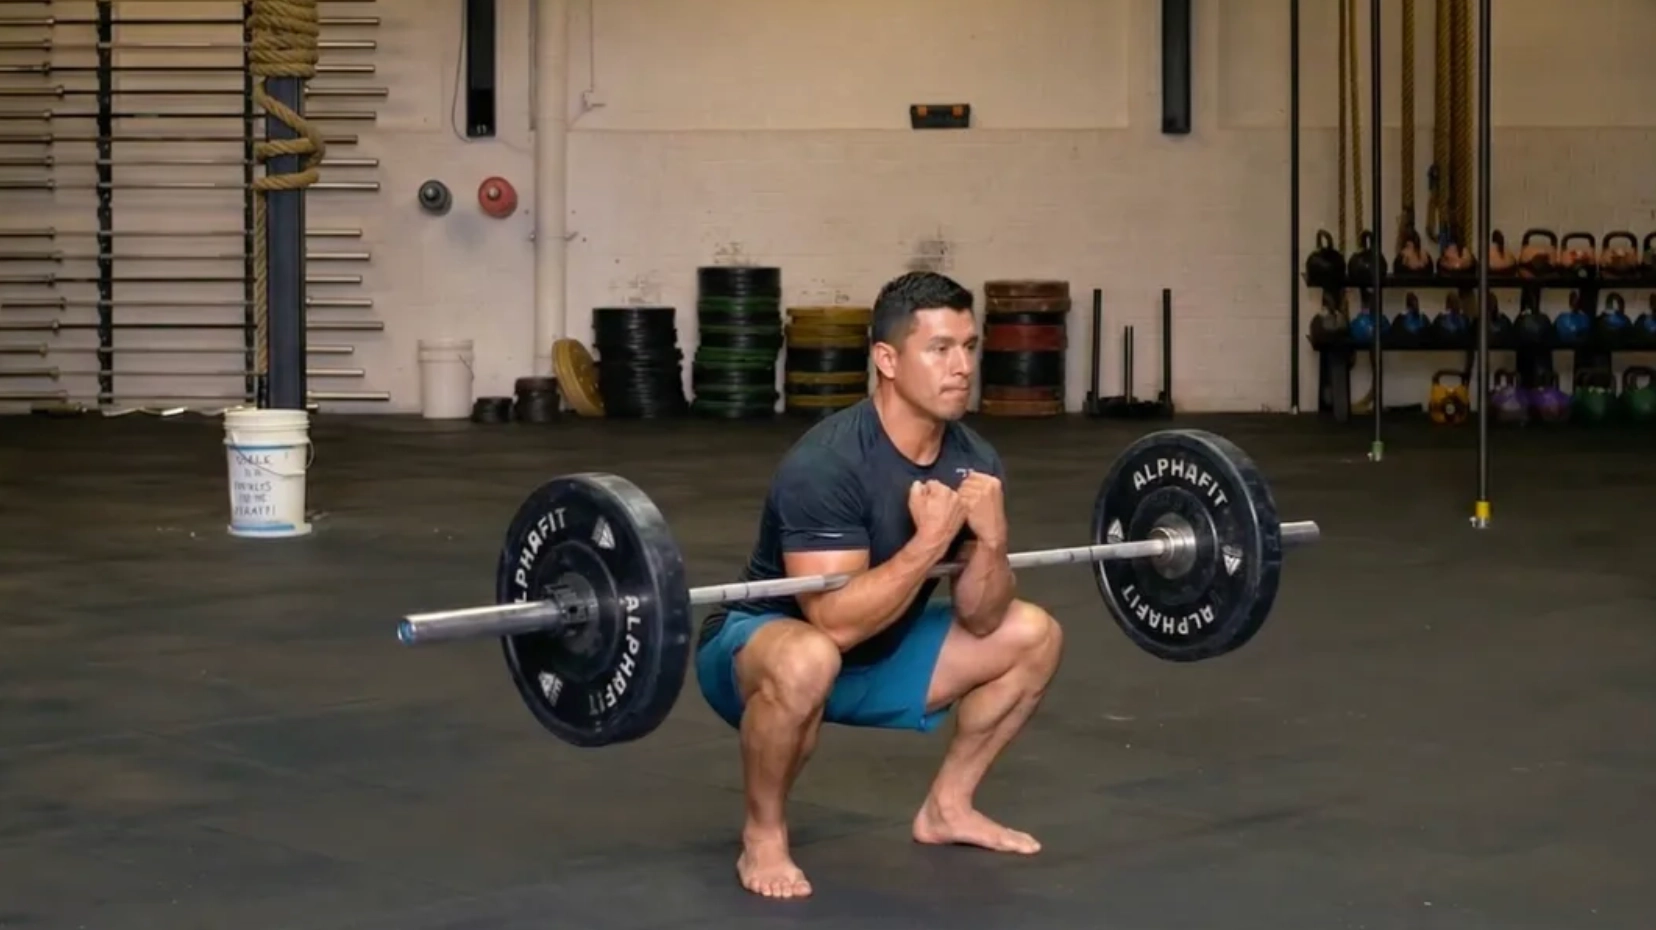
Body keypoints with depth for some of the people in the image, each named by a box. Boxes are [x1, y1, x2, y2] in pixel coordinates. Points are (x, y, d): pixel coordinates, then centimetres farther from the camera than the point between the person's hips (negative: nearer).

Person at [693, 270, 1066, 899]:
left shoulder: (973, 461, -8)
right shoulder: (827, 464, -30)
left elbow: (979, 619, -5)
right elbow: (836, 623, -35)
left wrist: (991, 539, -24)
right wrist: (931, 540, -37)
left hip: (877, 656, 8)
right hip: (759, 643, -7)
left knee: (1032, 636, 2)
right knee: (807, 662, -42)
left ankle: (946, 807, 14)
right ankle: (763, 838, -16)